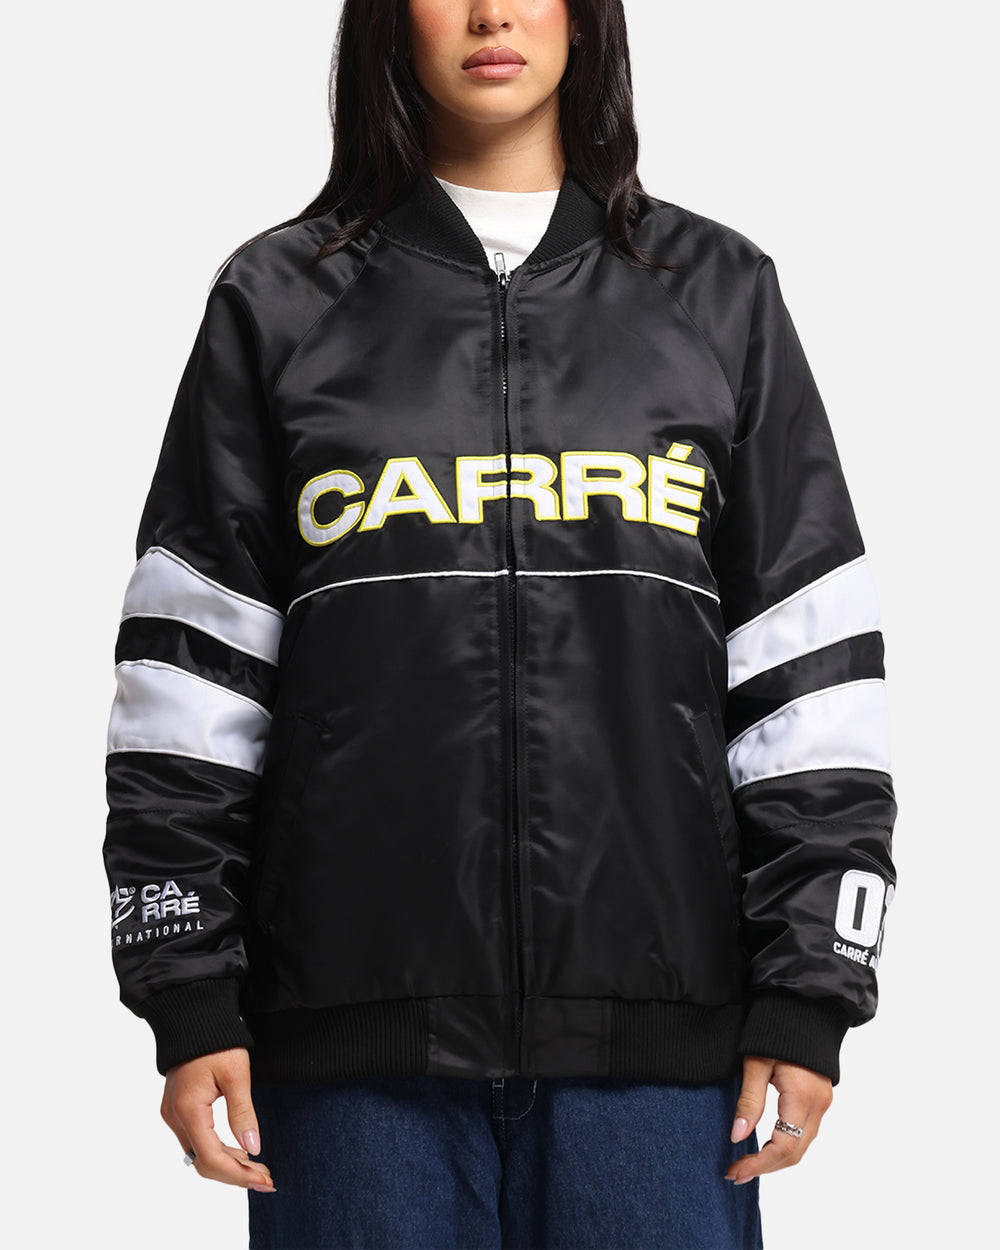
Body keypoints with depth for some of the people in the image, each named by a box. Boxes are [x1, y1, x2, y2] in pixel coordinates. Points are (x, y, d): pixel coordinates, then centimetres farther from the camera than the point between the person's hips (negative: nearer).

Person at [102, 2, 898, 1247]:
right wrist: (188, 996, -1)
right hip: (360, 1025, 0)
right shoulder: (277, 299, 10)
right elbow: (188, 664, 6)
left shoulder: (719, 293, 12)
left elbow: (811, 673, 7)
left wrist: (809, 993, 0)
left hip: (656, 1021, 1)